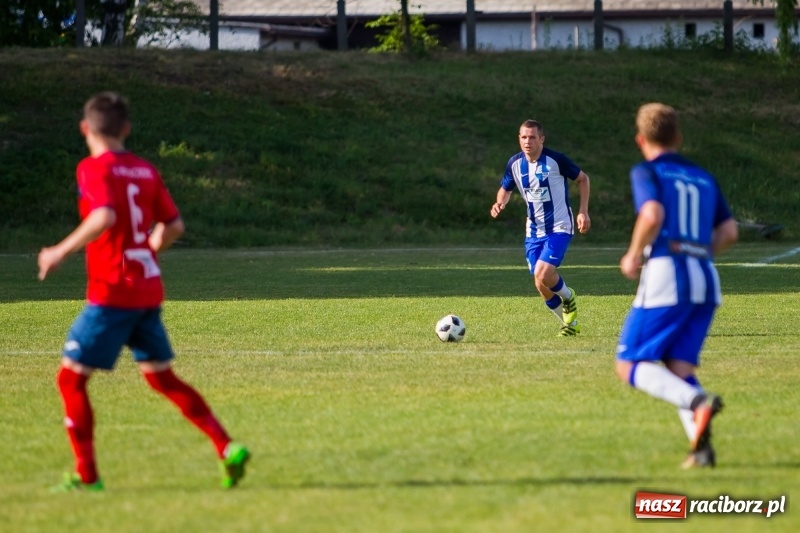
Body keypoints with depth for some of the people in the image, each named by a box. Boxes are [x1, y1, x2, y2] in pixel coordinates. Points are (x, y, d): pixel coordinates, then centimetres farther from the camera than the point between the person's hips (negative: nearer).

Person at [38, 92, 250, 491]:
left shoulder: (93, 168, -9)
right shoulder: (145, 170, 11)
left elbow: (104, 218, -25)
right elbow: (173, 226, 13)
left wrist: (61, 252, -17)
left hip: (111, 292, -7)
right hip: (149, 290, 7)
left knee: (70, 378, 3)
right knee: (162, 378, 16)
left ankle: (86, 476, 0)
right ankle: (227, 449, 6)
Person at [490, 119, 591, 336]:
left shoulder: (556, 160, -15)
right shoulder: (515, 163, -2)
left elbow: (582, 179, -2)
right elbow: (505, 189, 14)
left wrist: (583, 211, -8)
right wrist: (499, 203, -8)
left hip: (559, 228, -5)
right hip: (534, 230, 5)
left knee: (542, 274, -23)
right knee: (541, 285, 4)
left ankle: (567, 296, 10)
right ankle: (570, 323, 26)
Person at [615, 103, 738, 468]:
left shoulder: (646, 172, 2)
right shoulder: (703, 178, 20)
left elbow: (653, 214, -17)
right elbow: (729, 232, 14)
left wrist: (633, 256, -4)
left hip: (665, 275, -6)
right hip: (705, 280, 6)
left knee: (630, 366, -1)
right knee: (678, 368, 10)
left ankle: (697, 402, -26)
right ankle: (701, 446, -11)